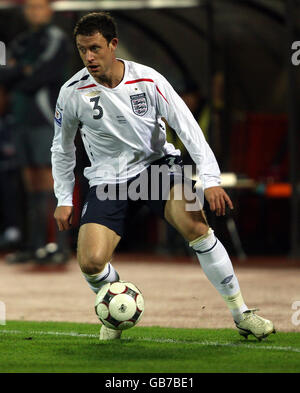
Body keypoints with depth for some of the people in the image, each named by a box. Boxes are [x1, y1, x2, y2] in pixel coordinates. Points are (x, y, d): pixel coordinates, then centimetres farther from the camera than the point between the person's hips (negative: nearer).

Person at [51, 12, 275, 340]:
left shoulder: (147, 80, -13)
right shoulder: (73, 93, -9)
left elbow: (187, 127, -9)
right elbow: (62, 148, 8)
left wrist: (210, 181, -16)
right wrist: (63, 200, 7)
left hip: (156, 164, 0)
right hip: (108, 178, 1)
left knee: (196, 227, -25)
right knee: (90, 261, -20)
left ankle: (241, 314, -12)